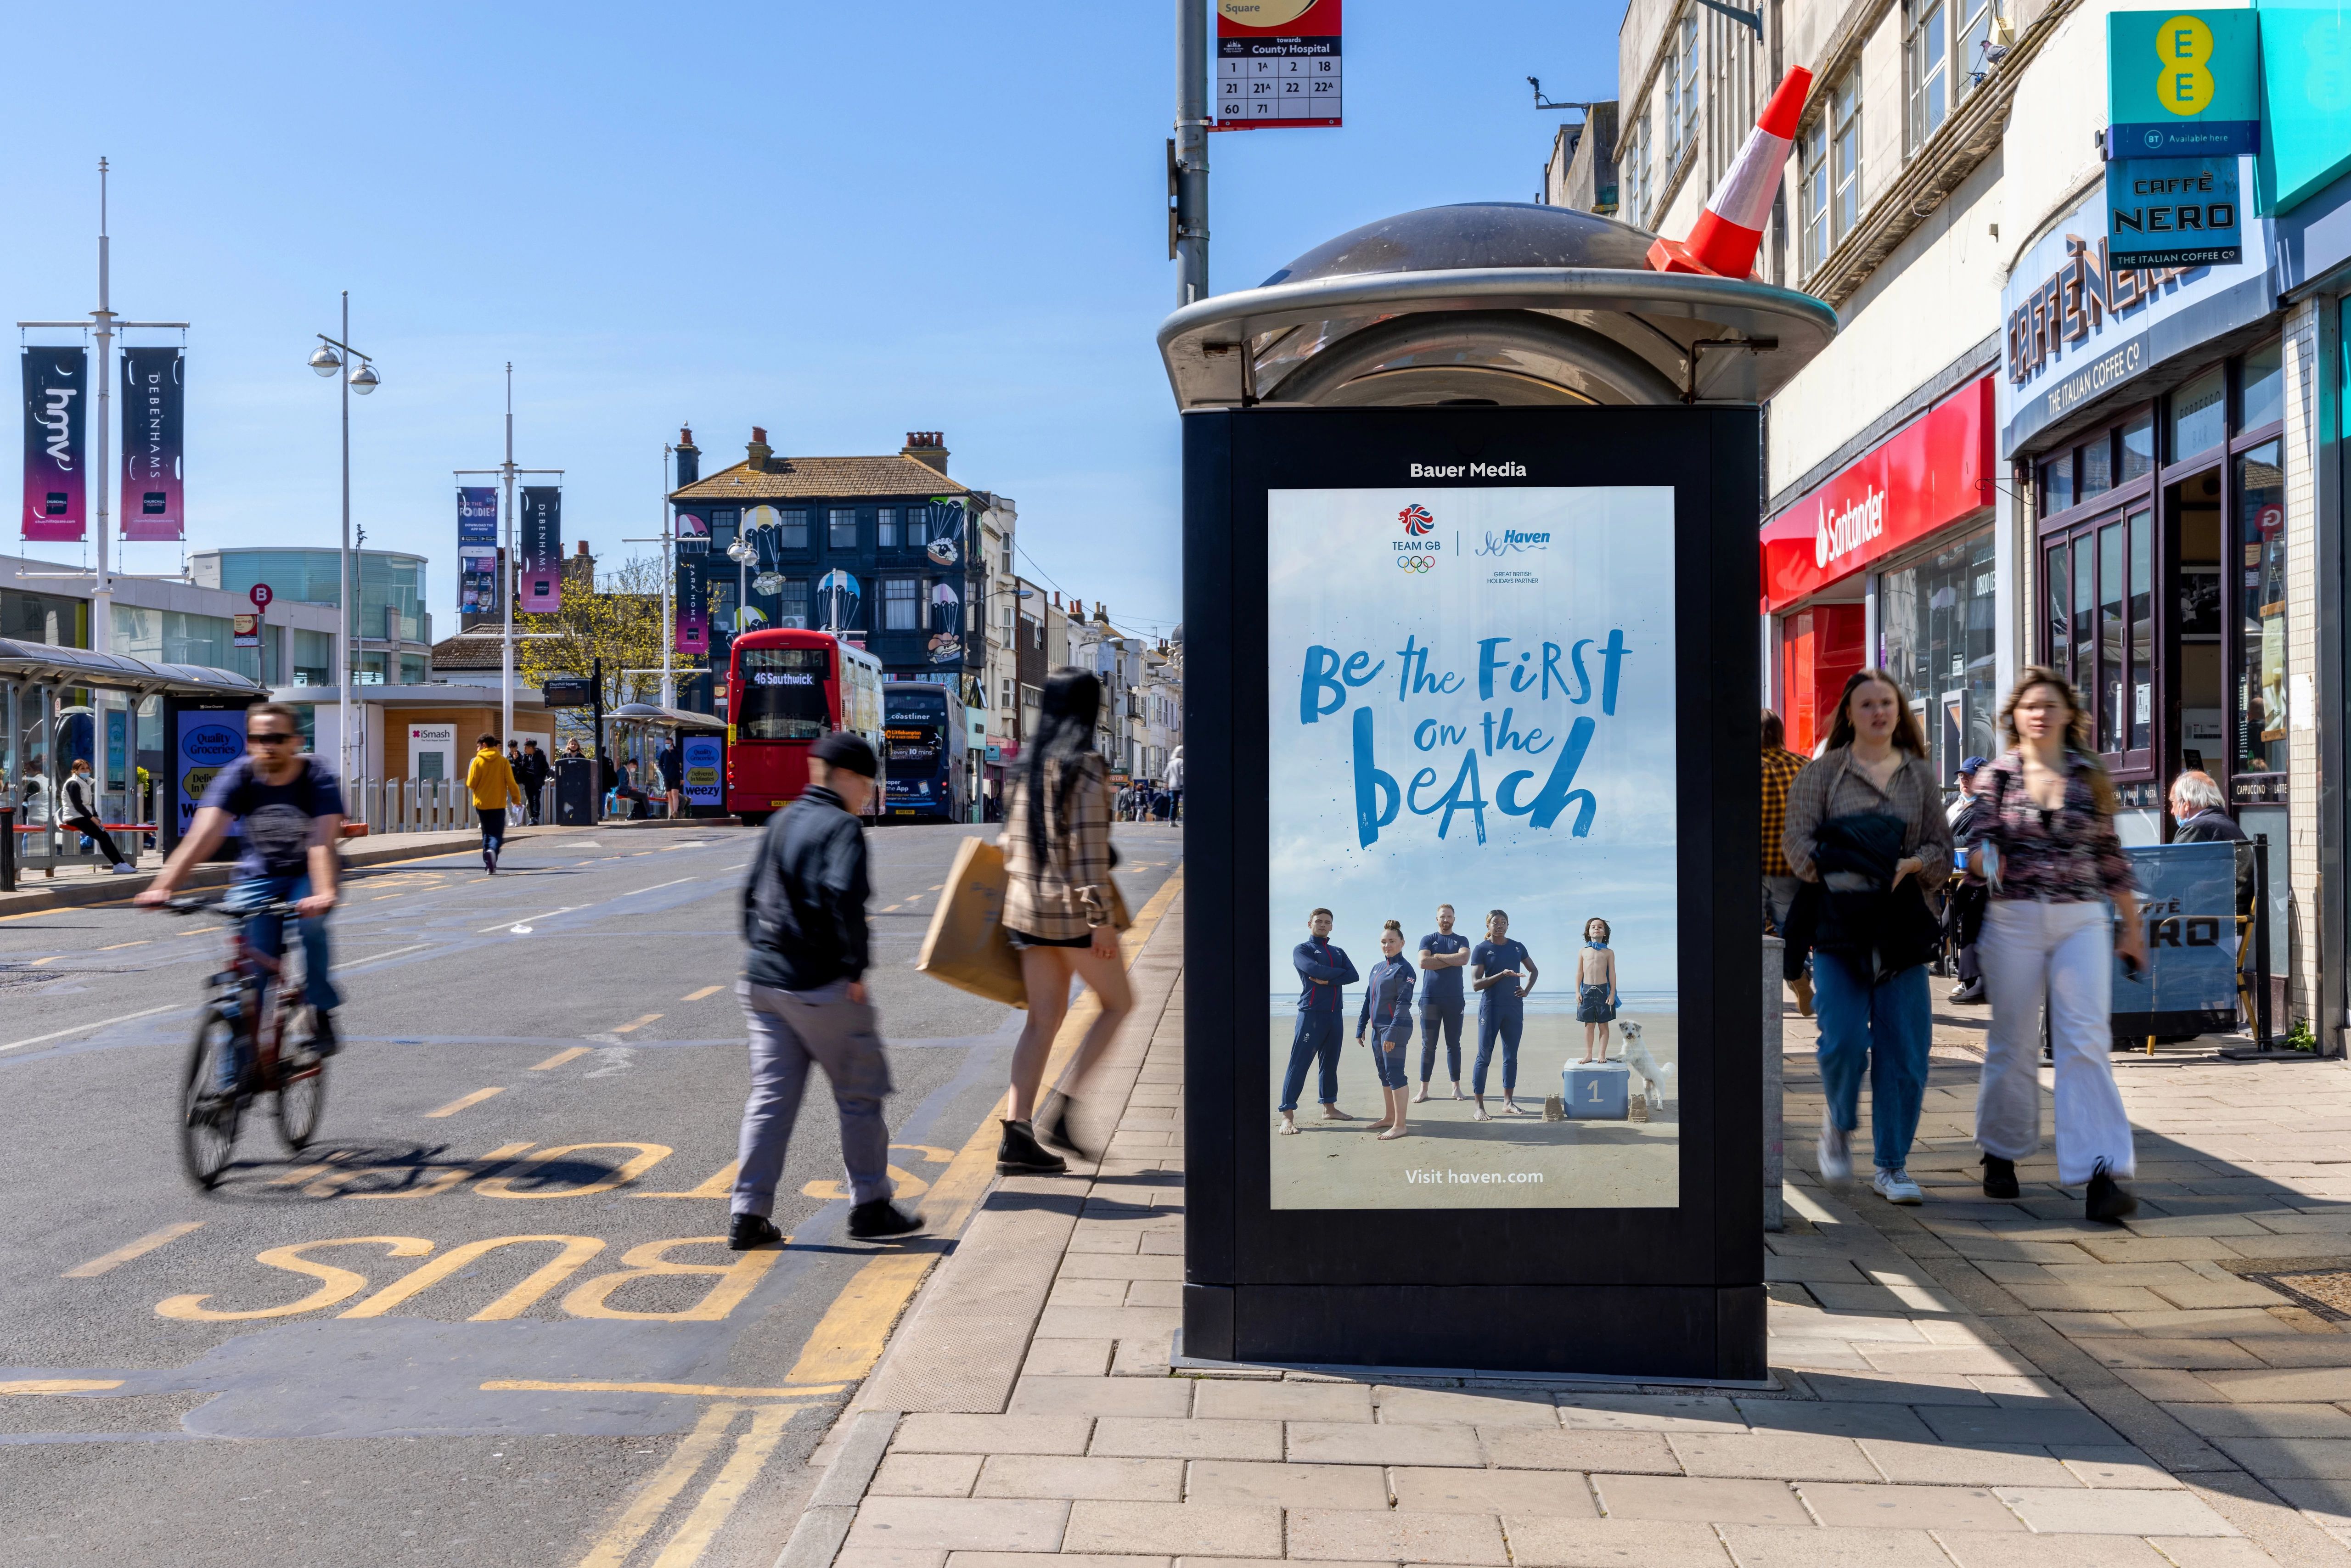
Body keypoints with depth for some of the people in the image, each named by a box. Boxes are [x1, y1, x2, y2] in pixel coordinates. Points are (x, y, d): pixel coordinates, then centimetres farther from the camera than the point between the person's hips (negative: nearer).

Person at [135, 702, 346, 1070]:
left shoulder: (319, 780, -21)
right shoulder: (237, 778, -16)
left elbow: (323, 843, -36)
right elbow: (203, 836, -28)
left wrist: (323, 894, -54)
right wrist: (162, 887, -43)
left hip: (308, 875, -2)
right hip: (258, 876, 2)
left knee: (309, 921, -35)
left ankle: (322, 1012, -11)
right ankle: (234, 1083, 1)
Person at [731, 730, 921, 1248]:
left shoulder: (781, 822, 13)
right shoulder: (842, 827, -12)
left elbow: (753, 892, 18)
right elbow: (844, 897, -25)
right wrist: (855, 968, -19)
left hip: (762, 984, 8)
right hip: (820, 986, -8)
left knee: (771, 1096, 10)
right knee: (861, 1093, 7)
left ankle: (749, 1214, 9)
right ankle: (870, 1205, 14)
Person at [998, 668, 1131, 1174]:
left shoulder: (1028, 761, 10)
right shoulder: (1086, 765, -12)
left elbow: (1012, 838, 14)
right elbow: (1089, 845, -18)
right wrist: (1102, 916, -17)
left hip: (1026, 905, 7)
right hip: (1073, 906, -7)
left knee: (1044, 1017, 10)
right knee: (1118, 1004, 9)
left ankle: (1017, 1133, 4)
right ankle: (1058, 1108, 0)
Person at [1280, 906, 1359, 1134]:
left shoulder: (1338, 952, 18)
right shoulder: (1302, 950, 2)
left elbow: (1353, 976, 1)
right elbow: (1314, 969, -18)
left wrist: (1327, 980, -12)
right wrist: (1340, 972, -5)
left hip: (1335, 1014, 6)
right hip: (1311, 1013, -6)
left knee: (1330, 1063, 11)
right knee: (1299, 1063, -9)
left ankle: (1329, 1108, 21)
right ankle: (1288, 1115, -12)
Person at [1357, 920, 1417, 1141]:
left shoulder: (1404, 969, -9)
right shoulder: (1377, 968, 15)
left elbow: (1404, 1003, -16)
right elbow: (1368, 999, 19)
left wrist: (1393, 1032, -22)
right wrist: (1361, 1027, 15)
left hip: (1395, 1028, -8)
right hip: (1377, 1027, 8)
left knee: (1394, 1073, -9)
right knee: (1384, 1074, 14)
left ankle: (1399, 1125, -8)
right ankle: (1389, 1117, 24)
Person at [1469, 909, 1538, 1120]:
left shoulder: (1518, 947, 9)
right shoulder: (1481, 950, -4)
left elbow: (1533, 971, 23)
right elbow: (1476, 984, -10)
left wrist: (1527, 990, 6)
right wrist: (1502, 975, -20)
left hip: (1514, 1008, 4)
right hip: (1491, 1007, -4)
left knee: (1511, 1056, 8)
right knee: (1484, 1056, -4)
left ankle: (1508, 1103, 16)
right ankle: (1479, 1107, -2)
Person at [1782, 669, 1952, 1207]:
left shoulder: (1921, 776, 14)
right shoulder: (1822, 772, 6)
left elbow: (1942, 845, 10)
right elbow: (1796, 840, -1)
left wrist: (1914, 865, -11)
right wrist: (1832, 875, -17)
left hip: (1903, 926, 2)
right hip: (1839, 922, -2)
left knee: (1904, 1049, -1)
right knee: (1844, 1039, -10)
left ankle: (1892, 1166, 10)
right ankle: (1839, 1123, 21)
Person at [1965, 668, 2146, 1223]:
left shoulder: (2090, 777, 7)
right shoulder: (1997, 777, 3)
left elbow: (2111, 857, 13)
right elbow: (1977, 851, -1)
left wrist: (2132, 926, 15)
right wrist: (1986, 859, -26)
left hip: (2083, 921, 1)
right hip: (2014, 921, -1)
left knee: (2087, 1042, -9)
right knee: (2013, 1043, 8)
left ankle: (2101, 1174, -12)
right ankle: (2001, 1155, 25)